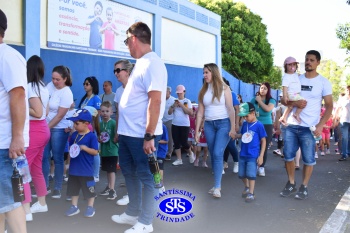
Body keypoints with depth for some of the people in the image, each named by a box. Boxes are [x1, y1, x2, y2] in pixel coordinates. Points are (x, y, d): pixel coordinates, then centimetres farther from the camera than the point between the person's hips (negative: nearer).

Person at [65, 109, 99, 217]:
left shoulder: (91, 136, -13)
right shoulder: (74, 135, 5)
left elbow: (96, 152, -14)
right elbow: (70, 147, 18)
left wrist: (84, 148, -24)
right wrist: (71, 152, -3)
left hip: (86, 170, -6)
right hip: (74, 169, 6)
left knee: (89, 189, 7)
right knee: (73, 188, 15)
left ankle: (90, 207, 22)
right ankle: (74, 206, 29)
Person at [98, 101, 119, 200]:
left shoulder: (113, 123, -13)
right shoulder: (100, 123, 6)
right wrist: (99, 139, -3)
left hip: (112, 150, -6)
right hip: (104, 150, 7)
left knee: (112, 170, -5)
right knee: (107, 170, 18)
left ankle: (112, 190, -2)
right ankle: (108, 187, 31)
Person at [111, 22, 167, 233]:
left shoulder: (152, 64, -17)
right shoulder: (141, 63, 13)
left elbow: (155, 101, -24)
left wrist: (149, 135, -26)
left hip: (142, 134, -10)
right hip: (128, 132, 10)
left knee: (145, 176, 4)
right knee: (129, 172, 20)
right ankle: (133, 213, 36)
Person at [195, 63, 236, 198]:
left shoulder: (224, 89, -2)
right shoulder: (203, 91, 9)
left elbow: (231, 109, -5)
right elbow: (200, 112, 8)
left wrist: (233, 128, -12)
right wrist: (197, 131, 4)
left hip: (223, 123, -4)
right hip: (209, 125, 4)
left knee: (218, 154, -13)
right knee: (213, 155, 6)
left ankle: (217, 187, -9)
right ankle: (217, 185, 15)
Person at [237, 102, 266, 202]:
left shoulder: (259, 125, -12)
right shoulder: (244, 124, 3)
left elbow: (263, 141, -8)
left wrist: (261, 156, -11)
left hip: (253, 155, -6)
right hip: (243, 154, 6)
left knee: (251, 174, -2)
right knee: (241, 174, 15)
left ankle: (251, 193, 14)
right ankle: (247, 187, 39)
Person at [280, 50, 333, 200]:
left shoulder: (323, 82, 0)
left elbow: (329, 106, -3)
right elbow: (284, 100, 11)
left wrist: (320, 125, -16)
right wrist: (295, 103, -12)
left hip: (309, 127, -3)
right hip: (291, 125, 3)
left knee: (308, 159, 2)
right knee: (288, 155, 6)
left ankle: (304, 187, 17)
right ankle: (291, 184, 22)